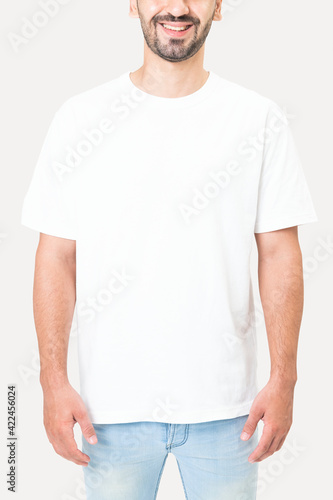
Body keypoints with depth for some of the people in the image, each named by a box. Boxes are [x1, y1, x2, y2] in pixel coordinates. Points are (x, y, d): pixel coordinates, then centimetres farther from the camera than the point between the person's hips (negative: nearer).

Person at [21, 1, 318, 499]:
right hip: (112, 403, 0)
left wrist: (283, 381, -6)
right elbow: (56, 256, -1)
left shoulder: (261, 119, -1)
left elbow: (280, 253, -1)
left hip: (225, 403, 0)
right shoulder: (80, 117, -1)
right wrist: (54, 380, -6)